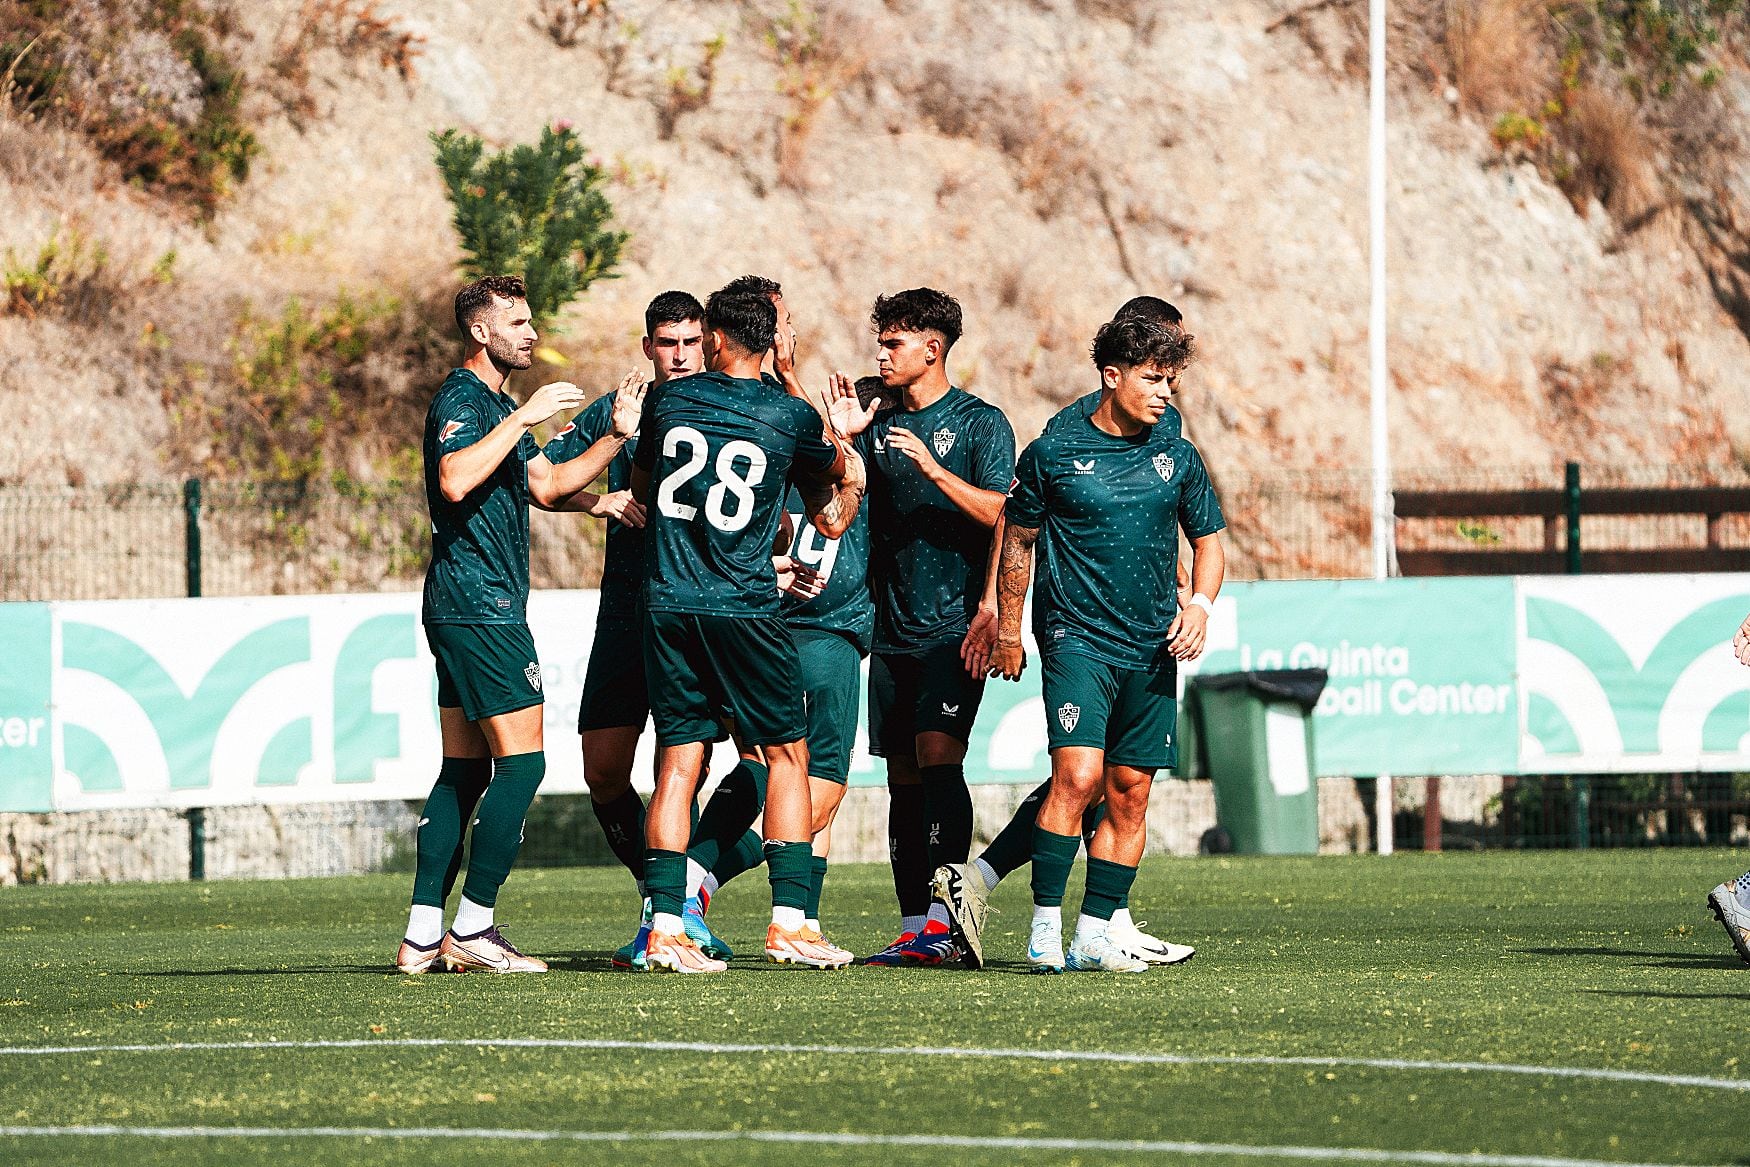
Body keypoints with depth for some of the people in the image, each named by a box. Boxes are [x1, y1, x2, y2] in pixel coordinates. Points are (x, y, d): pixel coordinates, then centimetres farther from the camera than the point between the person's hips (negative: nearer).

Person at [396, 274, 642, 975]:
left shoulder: (495, 404, 21)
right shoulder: (462, 399, -11)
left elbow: (546, 485, 24)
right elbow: (455, 480, -28)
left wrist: (615, 437, 14)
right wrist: (522, 418, -24)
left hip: (461, 611, 11)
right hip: (481, 607, -11)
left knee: (464, 768, 8)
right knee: (521, 761, -11)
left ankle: (423, 935, 6)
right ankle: (472, 929, -11)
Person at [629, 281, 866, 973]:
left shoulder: (669, 401, 4)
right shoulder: (791, 417, -3)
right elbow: (837, 473, 14)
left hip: (667, 603, 3)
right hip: (744, 606, -3)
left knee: (677, 764, 5)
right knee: (787, 756, 8)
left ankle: (666, 928, -2)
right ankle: (788, 922, 0)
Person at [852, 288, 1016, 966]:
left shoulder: (981, 423, -2)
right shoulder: (879, 426, 14)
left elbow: (1000, 512, -13)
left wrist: (933, 469, -23)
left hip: (955, 625, -6)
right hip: (892, 630, 6)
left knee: (938, 755, -18)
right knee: (903, 777, 5)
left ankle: (946, 917, -22)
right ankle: (913, 928, 7)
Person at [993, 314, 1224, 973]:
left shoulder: (1178, 458, 9)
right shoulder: (1053, 454, -1)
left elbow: (1209, 541, 18)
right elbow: (1017, 542, 9)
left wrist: (1200, 605, 0)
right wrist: (1008, 631, 9)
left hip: (1152, 648, 4)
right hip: (1076, 639, -4)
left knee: (1130, 793, 4)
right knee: (1078, 776, -18)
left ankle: (1094, 935, 10)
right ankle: (1044, 929, -14)